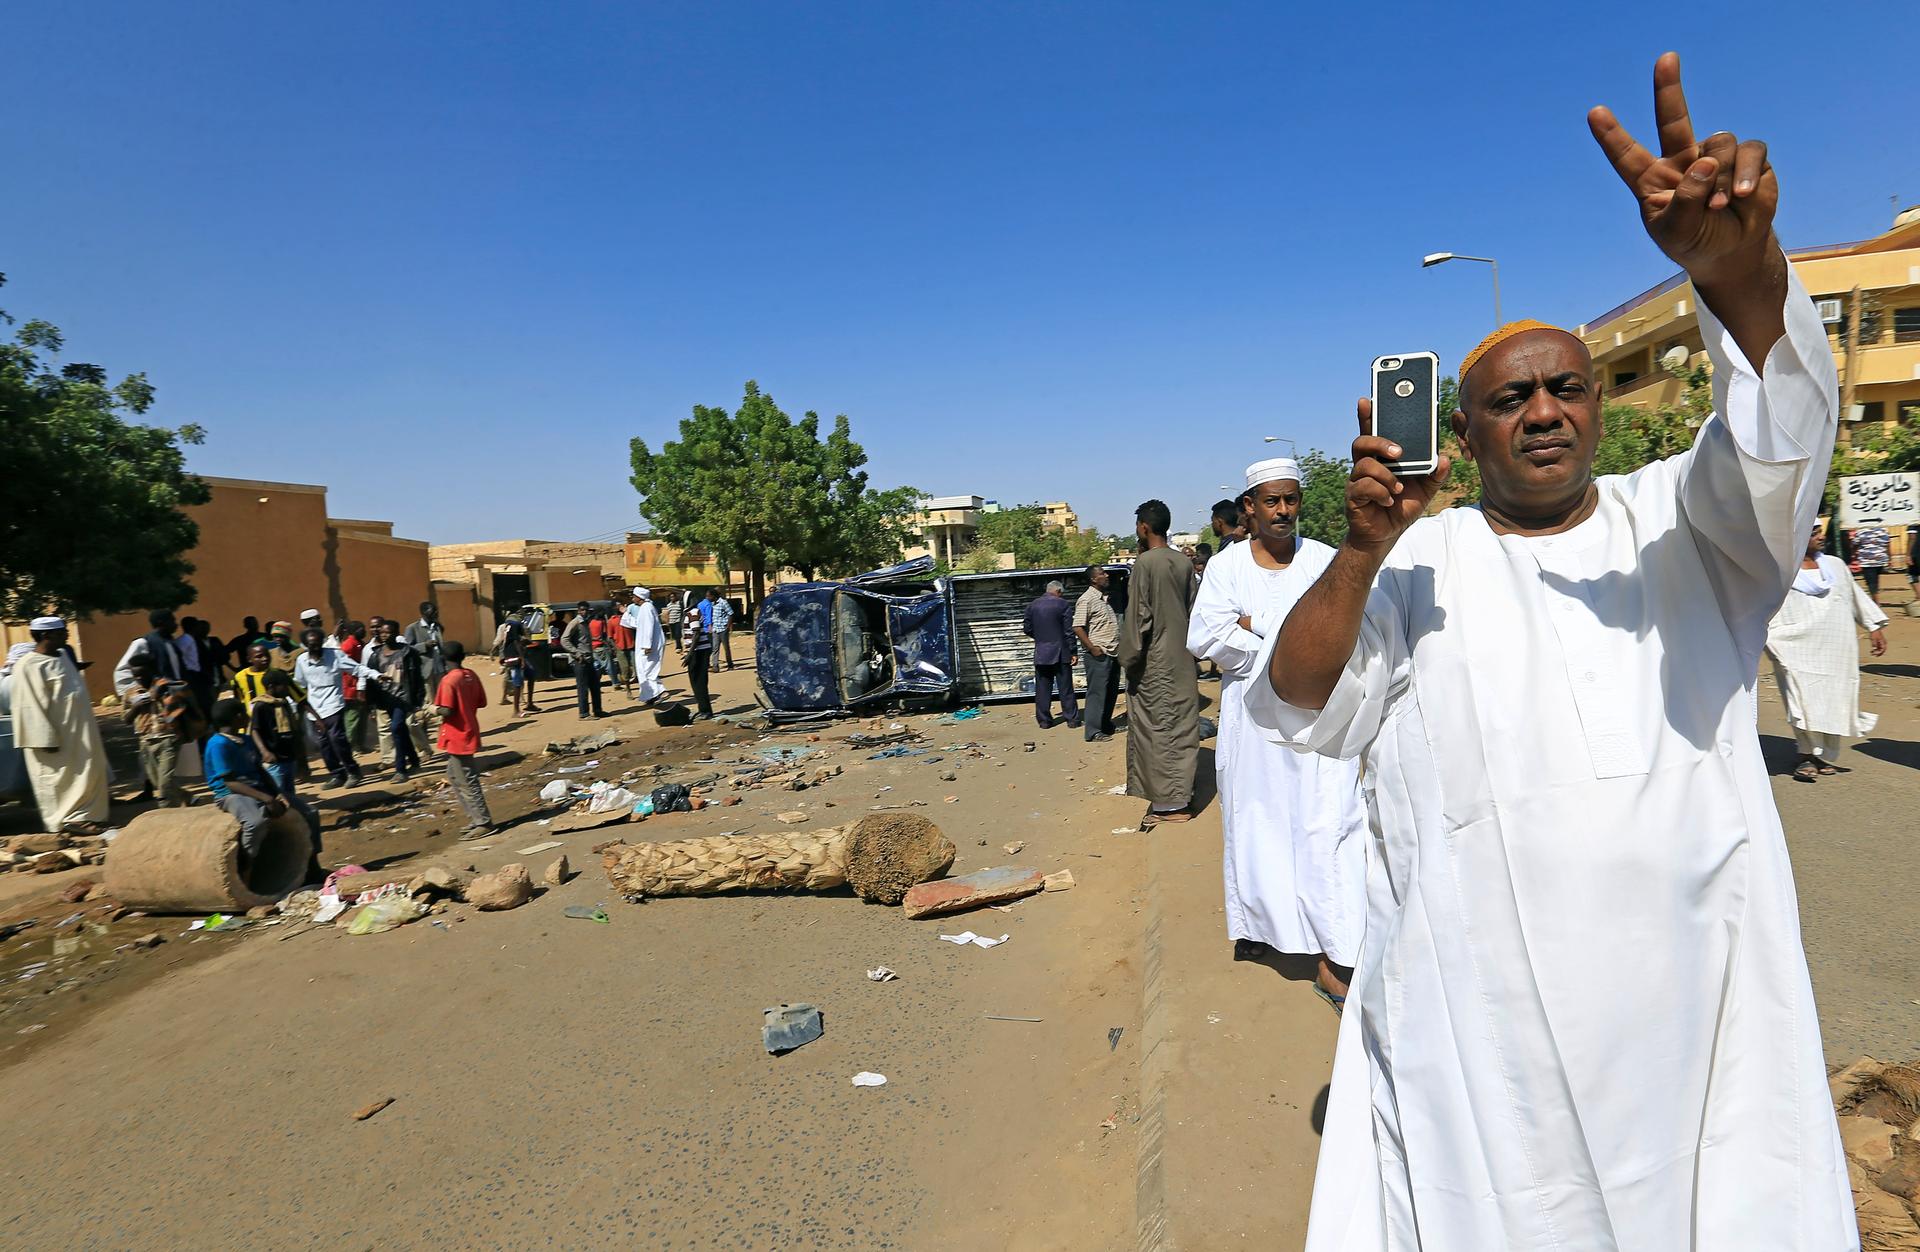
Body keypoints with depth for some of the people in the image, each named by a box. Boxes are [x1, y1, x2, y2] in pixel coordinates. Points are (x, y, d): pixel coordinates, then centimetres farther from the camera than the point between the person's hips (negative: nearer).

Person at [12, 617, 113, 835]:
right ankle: (69, 819, 11)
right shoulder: (29, 666, -15)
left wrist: (90, 726, 18)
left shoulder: (61, 658, 10)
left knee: (87, 773, 13)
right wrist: (47, 739, -20)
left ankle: (85, 815, 24)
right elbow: (31, 705, -17)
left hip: (77, 730, 9)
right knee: (61, 779, 3)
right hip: (56, 736, -9)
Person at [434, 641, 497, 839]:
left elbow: (447, 711, -22)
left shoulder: (448, 680, -17)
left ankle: (483, 823, 4)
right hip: (469, 733, 8)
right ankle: (476, 820, 22)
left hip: (456, 738, -8)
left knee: (467, 783, -1)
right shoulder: (471, 676, 4)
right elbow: (481, 702, 9)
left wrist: (433, 709, -4)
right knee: (455, 778, 20)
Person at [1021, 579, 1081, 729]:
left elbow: (1027, 629, 9)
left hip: (1040, 654, 3)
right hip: (1060, 653, -3)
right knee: (1065, 688, 4)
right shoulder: (1063, 605, -7)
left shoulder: (1032, 606, 5)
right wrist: (1073, 652, -4)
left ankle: (1044, 720, 9)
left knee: (1042, 689, 7)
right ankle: (1072, 719, 9)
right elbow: (1069, 631, -9)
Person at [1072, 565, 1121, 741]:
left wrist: (1118, 647, 16)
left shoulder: (1104, 598, 16)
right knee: (1097, 693, -5)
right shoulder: (1086, 599, -12)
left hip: (1112, 653, 9)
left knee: (1111, 692, 16)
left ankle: (1106, 725, 29)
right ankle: (1093, 732, 0)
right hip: (1099, 654, -9)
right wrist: (1093, 649, -19)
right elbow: (1078, 628, -18)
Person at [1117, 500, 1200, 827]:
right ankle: (1180, 796, 19)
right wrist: (1192, 653, 17)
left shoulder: (1145, 563, -13)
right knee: (1182, 726, 11)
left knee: (1158, 729, 0)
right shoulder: (1185, 563, 6)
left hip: (1155, 662, -6)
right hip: (1183, 659, 7)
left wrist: (1129, 659, -7)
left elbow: (1138, 617, -14)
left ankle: (1167, 803, 5)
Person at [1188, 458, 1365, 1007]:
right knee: (1253, 823, 13)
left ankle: (1331, 960, 1)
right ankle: (1257, 923, 35)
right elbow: (1205, 639, -10)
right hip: (1251, 719, 2)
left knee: (1325, 829, -5)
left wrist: (1255, 625, -15)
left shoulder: (1325, 561, 1)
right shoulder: (1227, 565, 2)